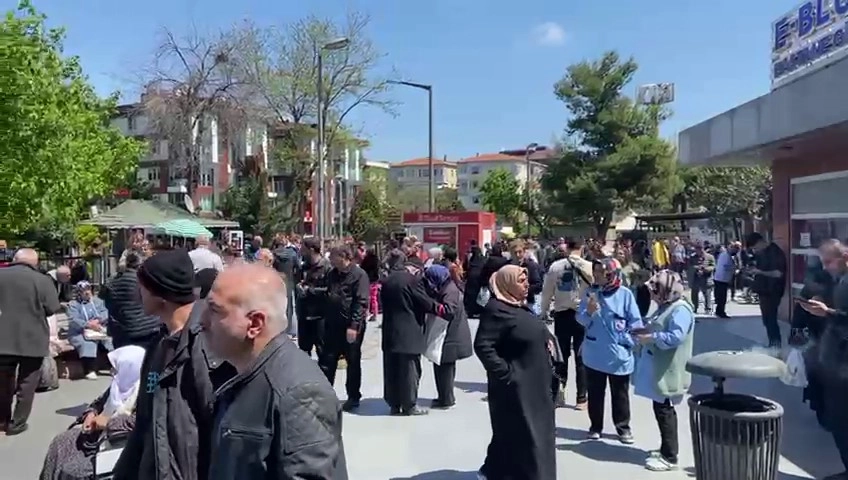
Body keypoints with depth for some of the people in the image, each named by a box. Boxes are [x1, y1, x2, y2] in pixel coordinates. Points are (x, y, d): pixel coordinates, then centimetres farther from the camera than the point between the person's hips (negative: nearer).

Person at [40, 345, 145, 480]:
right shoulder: (121, 383, 6)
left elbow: (139, 421, -36)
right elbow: (100, 402, 21)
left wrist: (108, 422, -25)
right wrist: (91, 413, -1)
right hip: (101, 431, 10)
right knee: (60, 442, 9)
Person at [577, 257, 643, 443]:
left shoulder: (625, 294, -10)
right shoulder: (590, 293, -3)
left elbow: (636, 322, -4)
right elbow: (581, 320, -4)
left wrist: (627, 340, -10)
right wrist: (589, 312, -24)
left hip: (619, 354, -2)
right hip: (594, 354, 2)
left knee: (620, 393, 12)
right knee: (595, 392, 14)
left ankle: (623, 427, 26)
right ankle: (595, 425, 27)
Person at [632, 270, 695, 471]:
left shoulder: (680, 310, -18)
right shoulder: (665, 307, 15)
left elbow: (676, 337, -29)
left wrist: (651, 338, -22)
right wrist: (642, 332, 6)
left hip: (667, 371, -10)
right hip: (658, 369, 10)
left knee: (664, 411, -3)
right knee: (660, 409, 16)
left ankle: (670, 457, 6)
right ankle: (666, 450, 28)